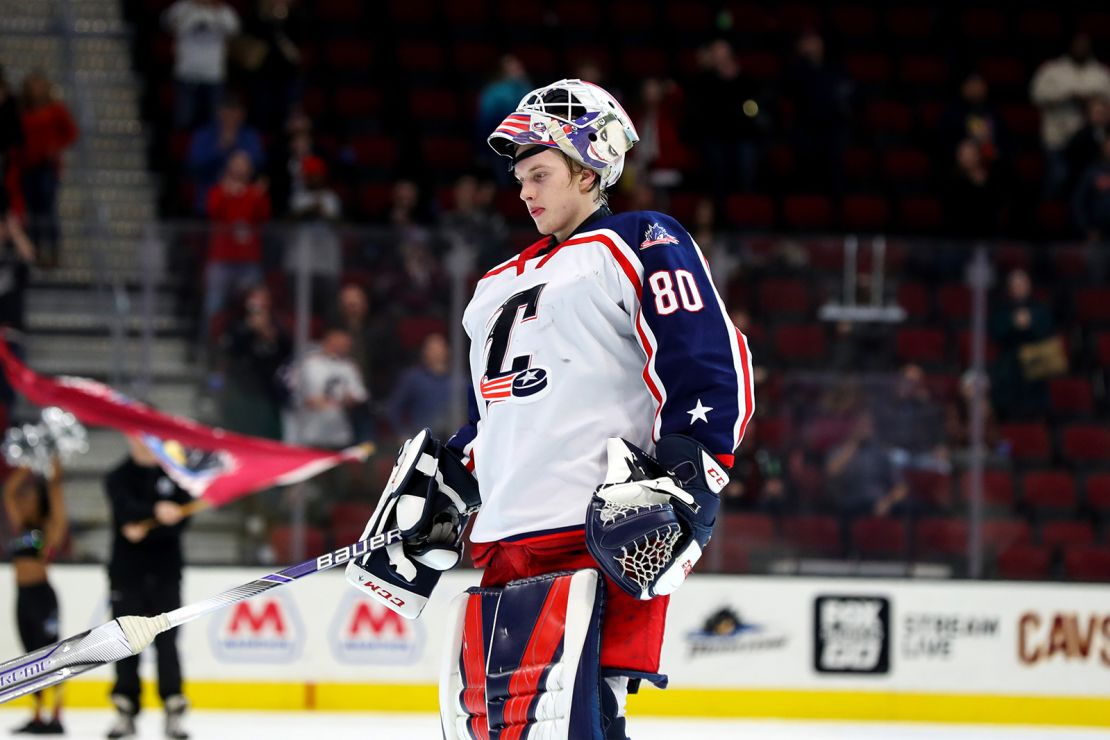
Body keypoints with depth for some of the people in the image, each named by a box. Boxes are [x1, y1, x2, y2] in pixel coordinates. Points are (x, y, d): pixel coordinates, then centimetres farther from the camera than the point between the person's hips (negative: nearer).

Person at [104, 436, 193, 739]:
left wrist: (146, 531, -17)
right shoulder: (118, 478, 3)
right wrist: (156, 511, -37)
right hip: (126, 572, 0)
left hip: (165, 572, 0)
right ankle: (126, 712, 6)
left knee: (166, 641, -5)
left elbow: (181, 519, -2)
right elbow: (126, 508, -18)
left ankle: (174, 712, -3)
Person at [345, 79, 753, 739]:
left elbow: (712, 368, -9)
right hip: (507, 544, 9)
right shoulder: (504, 285, 27)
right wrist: (438, 494, 25)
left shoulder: (638, 246, 2)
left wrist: (682, 482, -18)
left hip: (602, 537, -9)